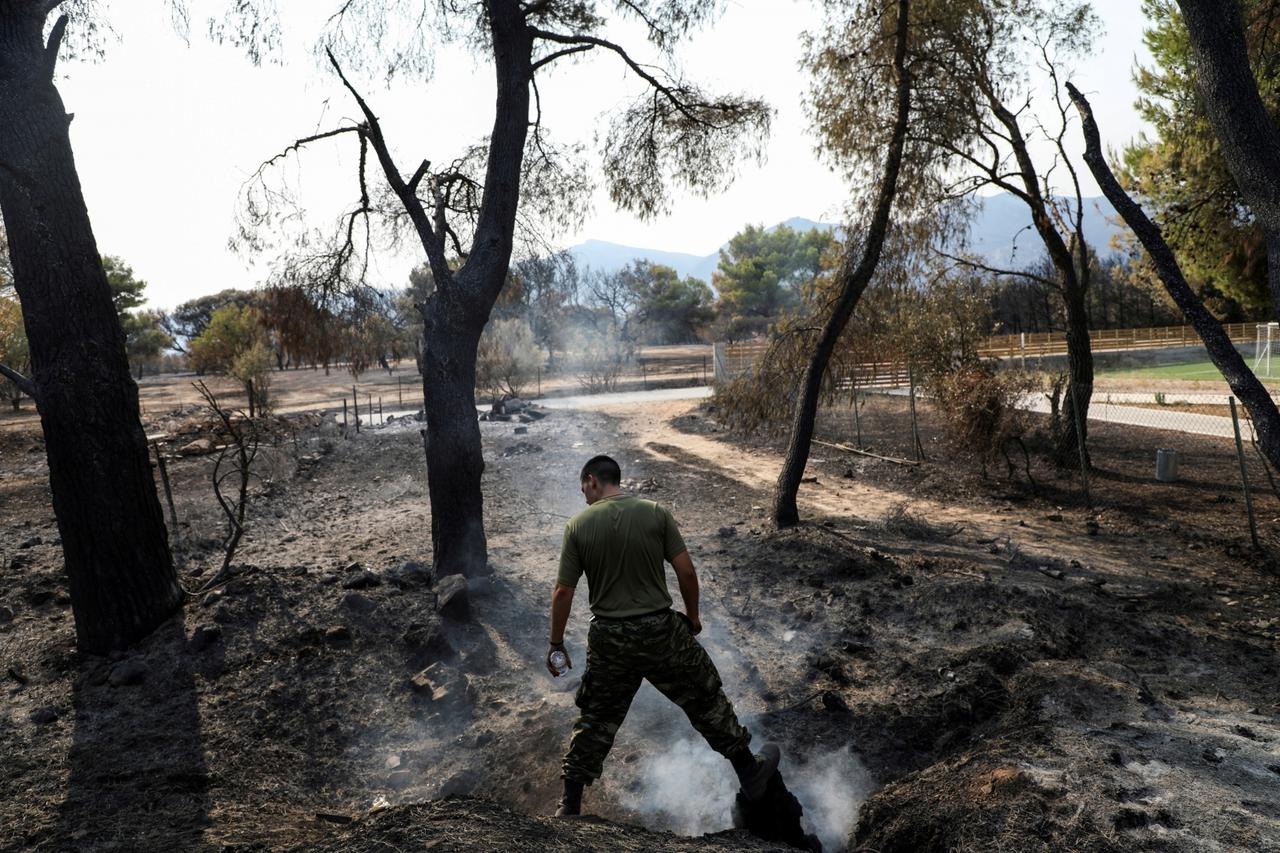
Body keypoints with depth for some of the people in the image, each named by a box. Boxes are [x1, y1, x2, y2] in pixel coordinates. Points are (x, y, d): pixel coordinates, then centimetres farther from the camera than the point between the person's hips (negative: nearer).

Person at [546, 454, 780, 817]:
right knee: (705, 700, 16)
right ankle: (750, 772, 31)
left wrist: (556, 643, 9)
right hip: (660, 630, -1)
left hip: (609, 638, 1)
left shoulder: (577, 525, -4)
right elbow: (686, 571, -6)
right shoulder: (655, 512, -5)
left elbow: (563, 592, -3)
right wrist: (693, 615, 10)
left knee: (596, 719, 16)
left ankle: (569, 805, 24)